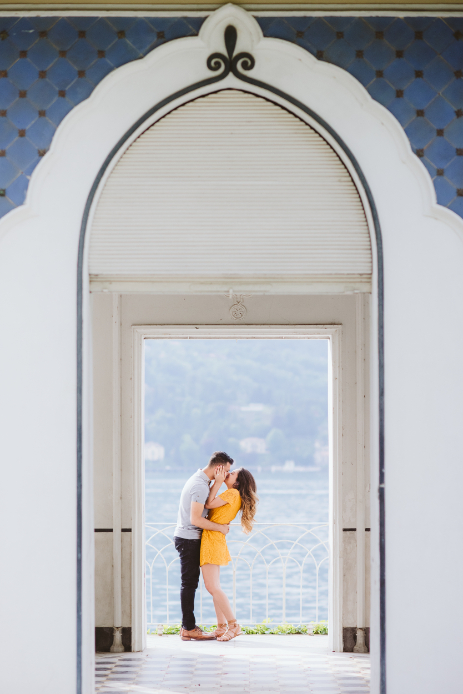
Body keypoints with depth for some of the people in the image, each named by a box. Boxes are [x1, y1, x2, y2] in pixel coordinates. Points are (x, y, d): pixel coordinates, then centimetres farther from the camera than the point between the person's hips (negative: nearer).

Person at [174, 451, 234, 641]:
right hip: (189, 540, -10)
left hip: (187, 538, 10)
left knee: (190, 583, 13)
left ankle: (188, 626, 17)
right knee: (189, 583, -7)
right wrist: (220, 527, -16)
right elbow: (195, 519, -25)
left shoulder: (200, 480, 13)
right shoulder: (200, 486, -20)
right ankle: (189, 628, -4)